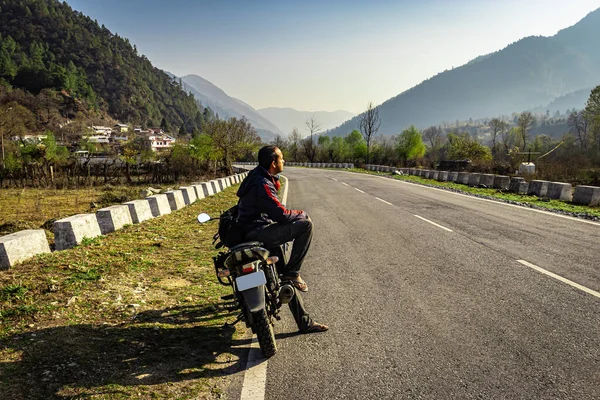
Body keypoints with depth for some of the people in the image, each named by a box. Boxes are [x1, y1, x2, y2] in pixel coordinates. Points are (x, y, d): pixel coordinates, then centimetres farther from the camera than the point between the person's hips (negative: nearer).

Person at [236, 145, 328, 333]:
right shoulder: (263, 184, -19)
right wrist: (301, 214, -5)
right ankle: (292, 272, -9)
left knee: (288, 278, 14)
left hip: (251, 231, 11)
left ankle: (304, 322, 23)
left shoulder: (257, 176, 13)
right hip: (257, 232, -11)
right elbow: (281, 214, -21)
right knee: (305, 224, -21)